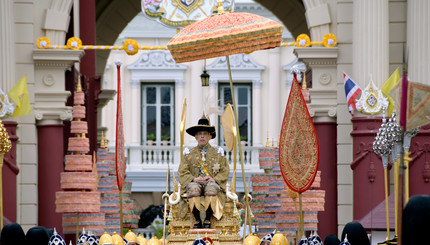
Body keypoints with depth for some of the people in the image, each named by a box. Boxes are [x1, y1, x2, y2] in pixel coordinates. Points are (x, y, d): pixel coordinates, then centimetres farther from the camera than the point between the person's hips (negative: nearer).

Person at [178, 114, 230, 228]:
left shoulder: (218, 153, 18)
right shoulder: (189, 153, 18)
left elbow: (225, 171, 10)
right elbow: (182, 172, 8)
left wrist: (215, 179, -10)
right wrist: (193, 179, -11)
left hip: (211, 182, -1)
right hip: (195, 182, 1)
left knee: (211, 188, -38)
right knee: (193, 188, -37)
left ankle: (208, 219, -31)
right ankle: (197, 219, -32)